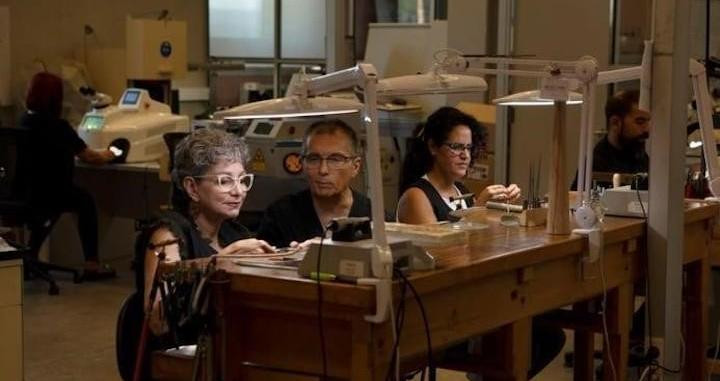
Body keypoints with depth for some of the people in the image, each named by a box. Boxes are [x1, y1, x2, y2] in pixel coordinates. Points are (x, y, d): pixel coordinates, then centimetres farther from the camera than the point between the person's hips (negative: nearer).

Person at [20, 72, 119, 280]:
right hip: (48, 195, -6)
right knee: (85, 201, 23)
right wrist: (106, 155, 19)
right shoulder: (57, 126, -16)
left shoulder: (22, 122, 2)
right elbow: (89, 157, -5)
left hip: (20, 194, 6)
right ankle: (91, 264, 24)